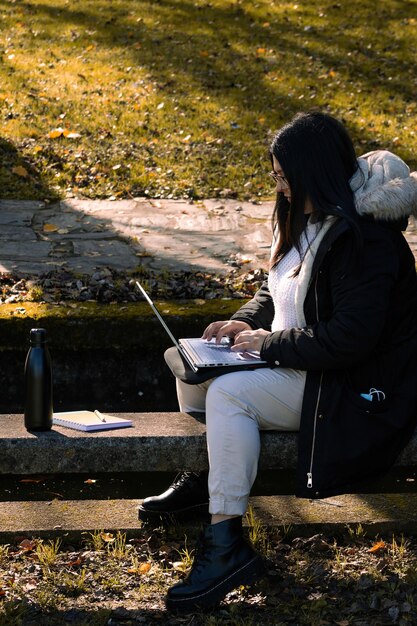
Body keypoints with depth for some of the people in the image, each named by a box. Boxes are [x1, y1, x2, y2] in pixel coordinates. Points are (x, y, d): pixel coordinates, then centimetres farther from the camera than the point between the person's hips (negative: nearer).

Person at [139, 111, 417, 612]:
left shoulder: (363, 240, -24)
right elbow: (277, 292, 22)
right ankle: (198, 479, 21)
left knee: (230, 393, -29)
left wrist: (272, 343, -20)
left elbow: (351, 339, -29)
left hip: (355, 385, -10)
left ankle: (226, 544, -28)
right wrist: (246, 323, 2)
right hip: (296, 360, 11)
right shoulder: (305, 220, 7)